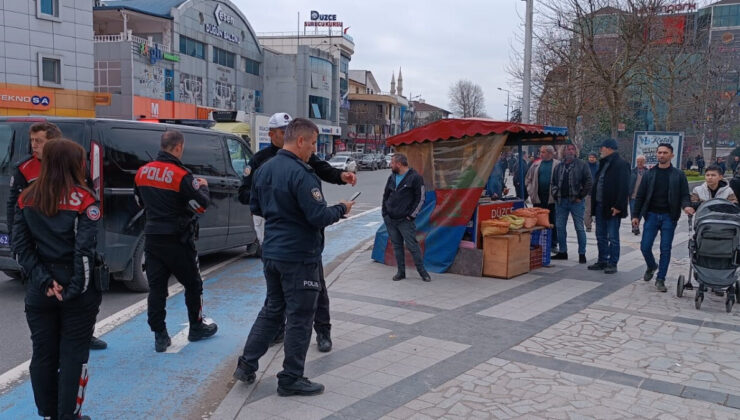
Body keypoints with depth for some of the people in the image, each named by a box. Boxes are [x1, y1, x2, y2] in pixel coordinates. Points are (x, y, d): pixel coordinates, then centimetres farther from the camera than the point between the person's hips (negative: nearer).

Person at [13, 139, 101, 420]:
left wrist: (44, 280, -4)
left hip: (39, 290, 4)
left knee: (43, 354, 14)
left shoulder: (26, 199, 5)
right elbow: (85, 249, -17)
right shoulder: (84, 199, -10)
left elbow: (21, 246, 1)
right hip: (76, 289, -4)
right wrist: (76, 288, -14)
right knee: (73, 355, 6)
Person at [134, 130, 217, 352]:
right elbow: (201, 205, -14)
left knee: (156, 287, 8)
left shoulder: (143, 172, 3)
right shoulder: (181, 175, -18)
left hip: (152, 237, 5)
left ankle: (160, 336, 11)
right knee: (193, 284, 13)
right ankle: (196, 328, 25)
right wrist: (203, 187, 3)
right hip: (177, 240, -5)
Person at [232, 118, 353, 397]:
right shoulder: (301, 174, -20)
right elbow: (318, 217, -22)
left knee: (272, 309, 22)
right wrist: (341, 209, -5)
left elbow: (255, 208, 18)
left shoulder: (264, 169, 8)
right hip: (299, 257, -8)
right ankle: (291, 380, 15)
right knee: (300, 317, 4)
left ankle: (247, 364, 25)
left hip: (271, 253, 9)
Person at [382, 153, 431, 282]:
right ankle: (401, 272, 17)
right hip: (389, 220, 6)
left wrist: (411, 215, -10)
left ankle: (422, 271, 9)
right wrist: (385, 213, 10)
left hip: (405, 221, -6)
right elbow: (385, 196, 20)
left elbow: (420, 199, -8)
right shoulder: (392, 177, 11)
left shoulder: (415, 177, -8)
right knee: (396, 246, 9)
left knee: (412, 246, -4)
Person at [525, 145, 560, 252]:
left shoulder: (557, 164, -2)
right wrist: (531, 191, 5)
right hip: (538, 198, 3)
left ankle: (553, 244, 14)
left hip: (552, 198, -3)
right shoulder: (536, 164, 9)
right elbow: (528, 179, 15)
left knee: (553, 222, 6)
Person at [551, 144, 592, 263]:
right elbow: (554, 182, 18)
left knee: (579, 228, 0)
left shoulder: (582, 165, -1)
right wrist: (555, 194, 5)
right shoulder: (559, 166, 13)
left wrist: (580, 196, -10)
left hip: (576, 201, -4)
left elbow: (588, 182, -6)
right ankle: (562, 252, 19)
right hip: (561, 201, 5)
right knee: (560, 227, 8)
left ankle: (582, 254, 7)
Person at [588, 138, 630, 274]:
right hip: (600, 206, 9)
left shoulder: (621, 164, -12)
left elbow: (623, 187, -18)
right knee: (601, 236, 15)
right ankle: (602, 261, 24)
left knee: (613, 237, 0)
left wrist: (618, 206, -21)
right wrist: (594, 203, 13)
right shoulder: (604, 163, 15)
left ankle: (612, 263, 8)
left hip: (612, 208, -9)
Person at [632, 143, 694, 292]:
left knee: (665, 249, 0)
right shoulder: (650, 174, 6)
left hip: (669, 217, -1)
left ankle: (660, 279, 11)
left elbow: (684, 195, 3)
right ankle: (651, 266, 29)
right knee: (645, 247, -1)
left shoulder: (678, 175, 3)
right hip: (652, 214, 1)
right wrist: (636, 215, 5)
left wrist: (686, 206, -19)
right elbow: (640, 196, 8)